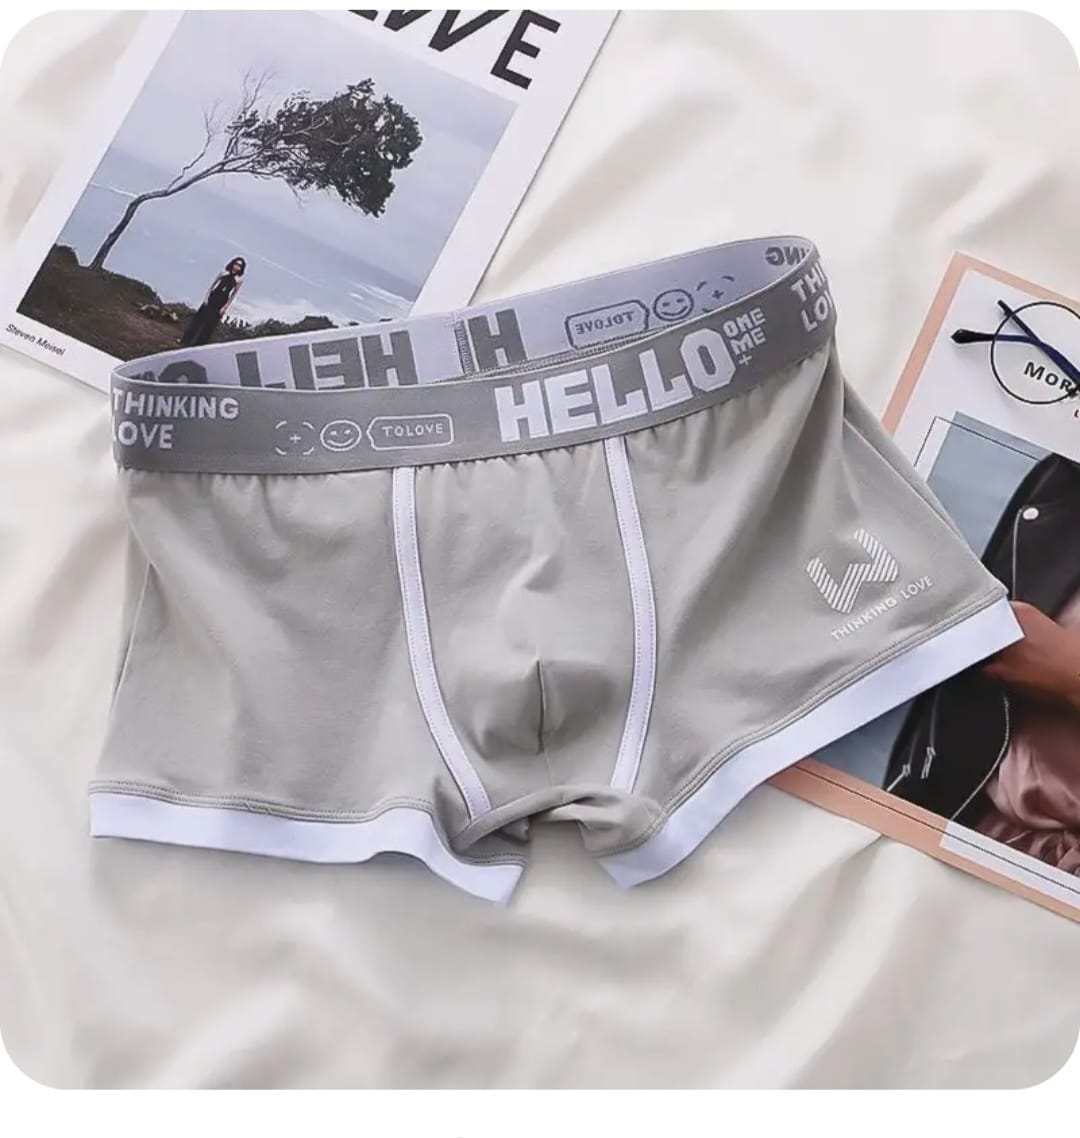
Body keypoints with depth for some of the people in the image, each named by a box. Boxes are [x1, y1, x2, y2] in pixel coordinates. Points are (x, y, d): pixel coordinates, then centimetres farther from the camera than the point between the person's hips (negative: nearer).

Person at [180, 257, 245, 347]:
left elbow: (234, 295, -3)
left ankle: (199, 344, 14)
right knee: (199, 318, 5)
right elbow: (213, 284, 6)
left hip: (221, 302, -2)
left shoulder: (239, 279, -5)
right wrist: (206, 297, 0)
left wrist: (225, 307, -6)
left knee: (210, 324, 3)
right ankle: (187, 340, 16)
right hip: (212, 298, 2)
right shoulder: (224, 273, 0)